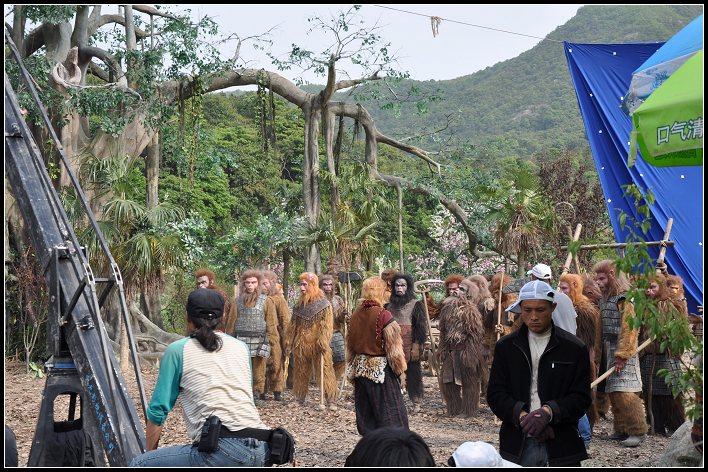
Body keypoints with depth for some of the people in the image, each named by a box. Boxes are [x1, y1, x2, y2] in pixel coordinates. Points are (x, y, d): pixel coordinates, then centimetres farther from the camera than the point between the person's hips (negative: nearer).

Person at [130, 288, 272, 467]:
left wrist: (150, 453, 27)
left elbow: (158, 410, 10)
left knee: (139, 465, 11)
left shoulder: (178, 350, 9)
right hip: (260, 449, 6)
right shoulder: (241, 347, 22)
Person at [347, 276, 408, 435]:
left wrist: (353, 370, 22)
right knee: (389, 411, 0)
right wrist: (400, 370, -3)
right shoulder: (383, 315, -17)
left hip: (361, 368, 6)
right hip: (381, 369, -6)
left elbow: (350, 345, 12)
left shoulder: (356, 315, 2)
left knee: (365, 412, 14)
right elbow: (393, 347, -13)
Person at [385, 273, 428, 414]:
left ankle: (416, 403, 9)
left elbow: (421, 327, -5)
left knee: (413, 374, 0)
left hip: (410, 346, -4)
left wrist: (417, 346, -13)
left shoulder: (416, 305, 0)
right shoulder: (389, 306, 14)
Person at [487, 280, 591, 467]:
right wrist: (522, 416, -14)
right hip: (517, 445, 1)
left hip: (561, 445, -1)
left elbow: (581, 397, -1)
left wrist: (548, 412, -18)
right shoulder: (506, 346, 7)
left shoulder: (574, 348, 1)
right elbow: (495, 394, 3)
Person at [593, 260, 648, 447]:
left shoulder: (625, 299, -11)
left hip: (623, 352, -8)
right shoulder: (604, 299, 15)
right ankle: (621, 429, 16)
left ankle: (637, 431, -4)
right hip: (607, 351, 8)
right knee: (613, 393, 8)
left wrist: (622, 355, -18)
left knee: (625, 393, -11)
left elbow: (629, 329, -16)